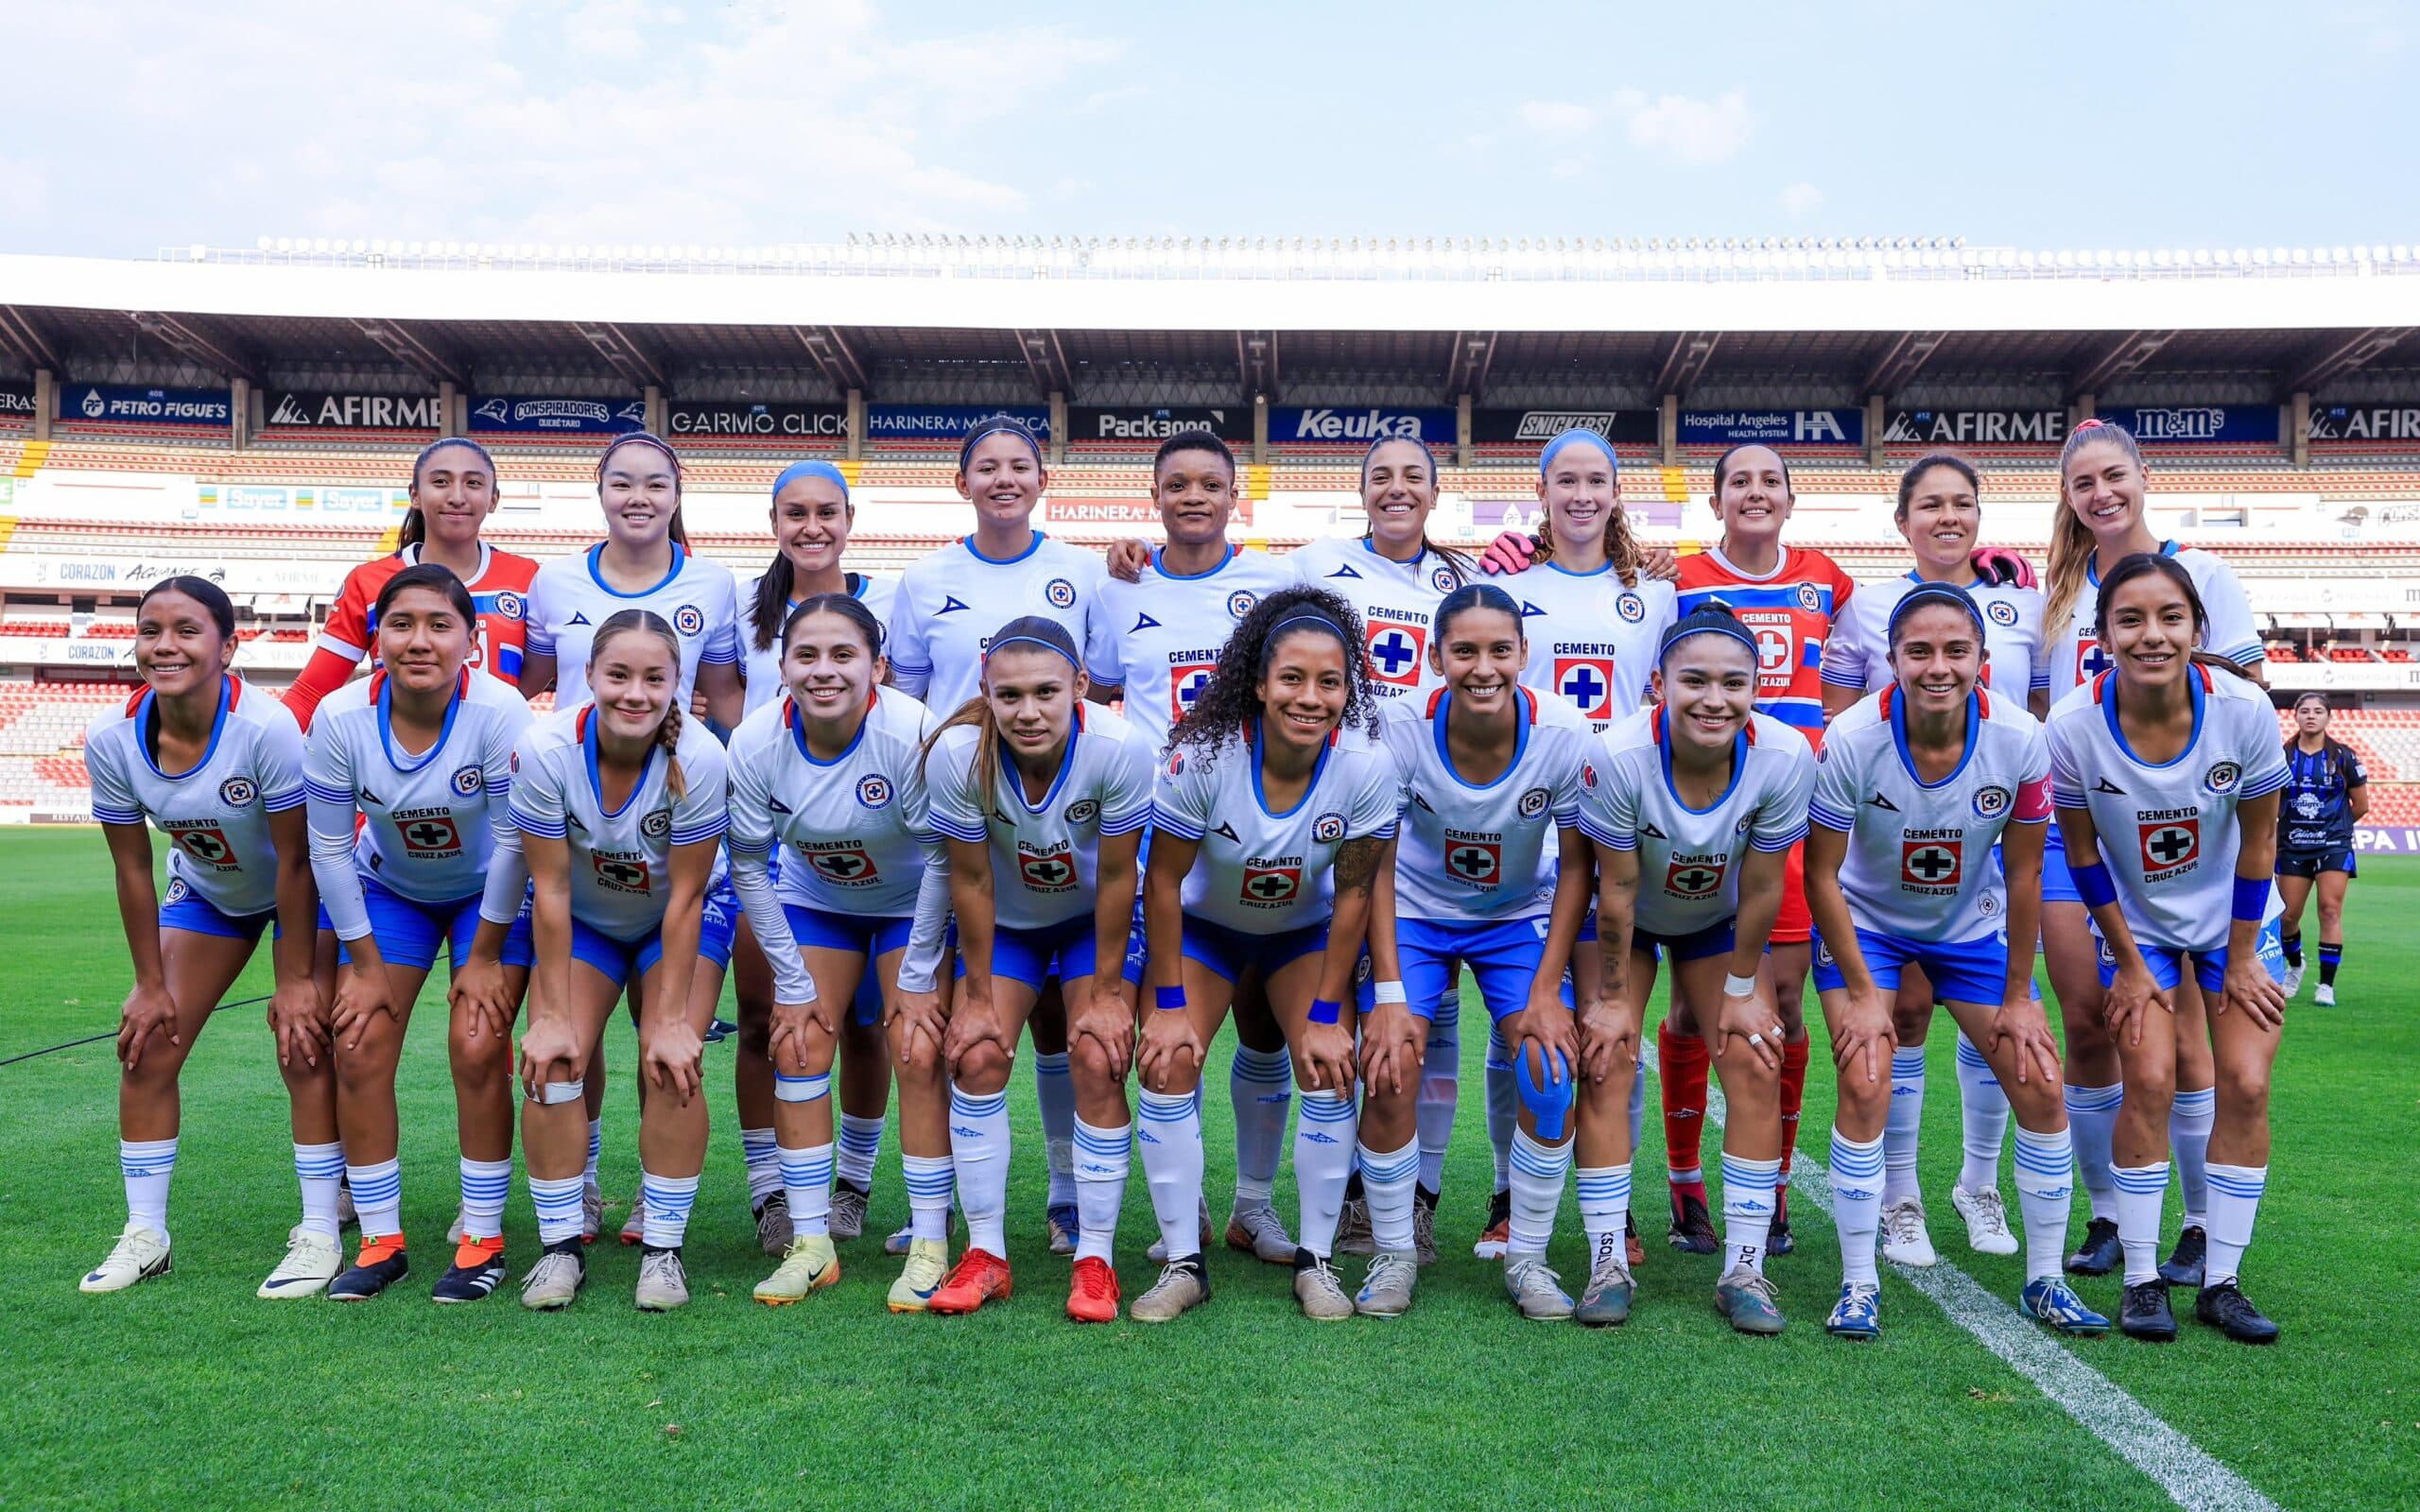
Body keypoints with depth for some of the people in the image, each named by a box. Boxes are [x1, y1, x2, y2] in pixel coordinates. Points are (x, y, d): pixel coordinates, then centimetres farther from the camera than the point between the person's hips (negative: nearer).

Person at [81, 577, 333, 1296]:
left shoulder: (265, 727, -34)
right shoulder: (112, 740, -20)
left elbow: (294, 860, -26)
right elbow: (133, 868, -9)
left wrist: (294, 980, -20)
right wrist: (150, 983, -5)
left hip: (302, 890, -5)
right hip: (205, 892, 5)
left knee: (302, 1045, -13)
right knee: (146, 1047, 0)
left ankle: (319, 1234, -1)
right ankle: (144, 1235, 15)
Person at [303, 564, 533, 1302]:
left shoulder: (499, 713, -30)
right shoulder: (339, 718, -22)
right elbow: (329, 848, -11)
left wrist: (486, 962, -17)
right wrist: (364, 962, -7)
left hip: (489, 892, -3)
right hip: (388, 888, 3)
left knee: (478, 1046, -13)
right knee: (358, 1049, -4)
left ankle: (483, 1240, 3)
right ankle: (380, 1241, 11)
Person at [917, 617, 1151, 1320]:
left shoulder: (1119, 749, -34)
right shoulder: (958, 754, -30)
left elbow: (1116, 878, -22)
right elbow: (970, 879, -18)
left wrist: (1107, 990, -14)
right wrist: (978, 994, -10)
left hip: (1094, 918, -1)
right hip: (1004, 919, 1)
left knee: (1098, 1063, -12)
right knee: (977, 1055, -10)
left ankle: (1095, 1259, 3)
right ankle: (985, 1253, 6)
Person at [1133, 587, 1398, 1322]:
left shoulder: (1366, 769, -28)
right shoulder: (1204, 755, -32)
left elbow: (1353, 894, -15)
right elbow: (1163, 881, -20)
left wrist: (1326, 1015, -13)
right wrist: (1168, 1005, -17)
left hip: (1305, 928, 1)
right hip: (1204, 924, 0)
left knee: (1330, 1071, -12)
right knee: (1168, 1065, -13)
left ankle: (1316, 1260, 6)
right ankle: (1183, 1263, 1)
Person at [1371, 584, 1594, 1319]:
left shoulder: (1566, 734, -25)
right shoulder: (1402, 728, -26)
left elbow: (1577, 864, -12)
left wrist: (1547, 990, -14)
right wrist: (1388, 994, -21)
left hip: (1520, 915, 1)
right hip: (1416, 909, 0)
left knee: (1552, 1077, -13)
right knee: (1387, 1078, -13)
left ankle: (1527, 1259, 9)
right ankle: (1394, 1256, 8)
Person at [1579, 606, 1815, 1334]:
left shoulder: (1786, 758, -31)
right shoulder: (1617, 756, -36)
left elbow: (1761, 890, -18)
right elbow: (1616, 891, -24)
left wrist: (1743, 988, -8)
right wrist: (1613, 996, -14)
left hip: (1718, 920, 2)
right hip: (1628, 920, -2)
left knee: (1755, 1067, -5)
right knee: (1605, 1065, -10)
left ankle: (1744, 1269, 6)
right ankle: (1608, 1265, 2)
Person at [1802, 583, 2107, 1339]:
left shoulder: (2020, 740, -22)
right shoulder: (1853, 739, -28)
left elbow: (2023, 873, -10)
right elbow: (1821, 875, -18)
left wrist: (2018, 996, -6)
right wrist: (1862, 992, -17)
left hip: (1972, 925, 3)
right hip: (1866, 922, -2)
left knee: (2041, 1086, -2)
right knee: (1866, 1089, -17)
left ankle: (2045, 1280, 16)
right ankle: (1858, 1284, -2)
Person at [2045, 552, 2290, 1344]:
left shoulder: (2244, 710, -25)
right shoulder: (2073, 725, -26)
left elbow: (2258, 841, -10)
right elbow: (2082, 850, -11)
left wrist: (2240, 960, -5)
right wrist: (2128, 964, -6)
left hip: (2237, 917, 1)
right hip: (2136, 921, -1)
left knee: (2246, 1085, -5)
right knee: (2150, 1081, -10)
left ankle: (2222, 1283, 8)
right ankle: (2142, 1280, 4)